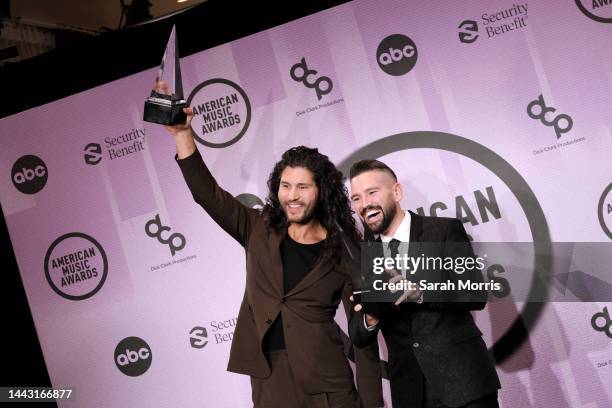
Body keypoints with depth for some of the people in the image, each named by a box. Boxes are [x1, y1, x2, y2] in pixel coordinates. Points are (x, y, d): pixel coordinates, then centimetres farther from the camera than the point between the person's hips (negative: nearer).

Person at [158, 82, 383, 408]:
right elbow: (207, 193, 0)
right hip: (268, 378, 2)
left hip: (327, 381, -2)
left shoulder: (344, 253, -2)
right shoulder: (259, 230, 5)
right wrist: (182, 133, -11)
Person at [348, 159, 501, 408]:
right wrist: (370, 320, -17)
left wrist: (419, 291, -27)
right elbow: (358, 338, 5)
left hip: (465, 382, -3)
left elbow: (476, 294, -13)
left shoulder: (445, 231, -4)